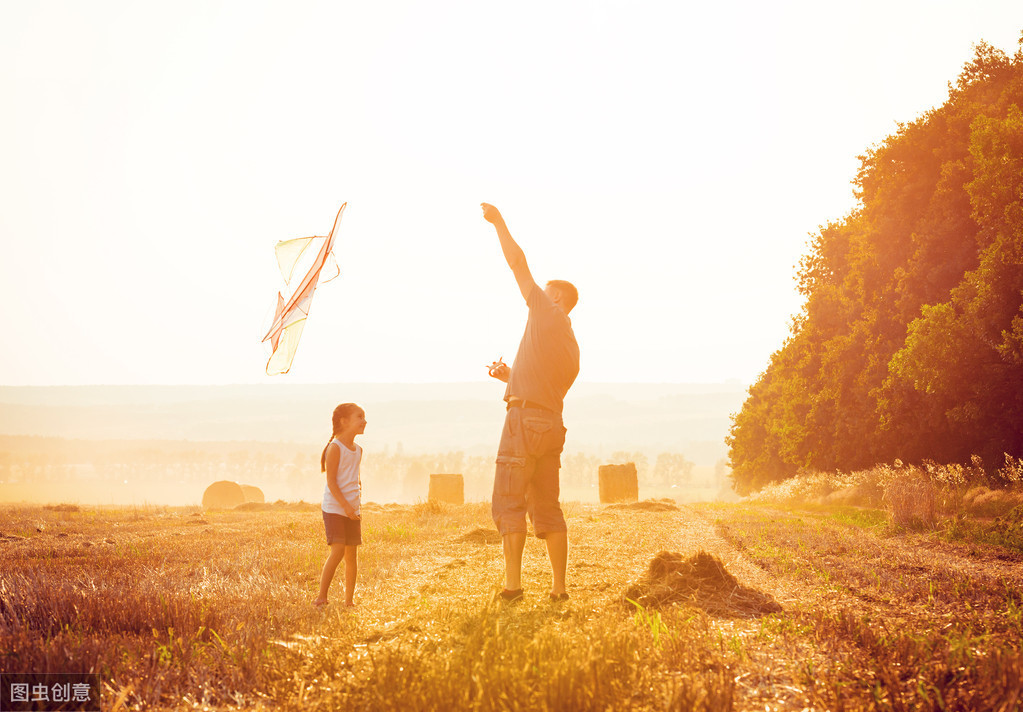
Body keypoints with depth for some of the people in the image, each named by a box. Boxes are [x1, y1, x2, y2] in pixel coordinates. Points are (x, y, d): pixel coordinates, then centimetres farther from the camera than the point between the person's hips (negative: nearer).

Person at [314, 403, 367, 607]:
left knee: (352, 554, 6)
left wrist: (358, 505, 14)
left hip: (353, 510, 7)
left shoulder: (358, 450, 12)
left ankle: (349, 600, 12)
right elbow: (331, 481, -15)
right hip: (334, 508, -7)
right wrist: (345, 505, -21)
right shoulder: (335, 448, -11)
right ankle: (322, 596, -6)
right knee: (338, 550, -15)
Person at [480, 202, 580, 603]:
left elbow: (519, 265, 3)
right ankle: (559, 588, 7)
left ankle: (513, 583, -12)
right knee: (548, 507, 9)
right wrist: (511, 378, 27)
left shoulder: (547, 311, 2)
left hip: (525, 419, -8)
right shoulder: (572, 347, 22)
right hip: (552, 424, 8)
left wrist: (499, 223, 12)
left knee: (509, 502, -6)